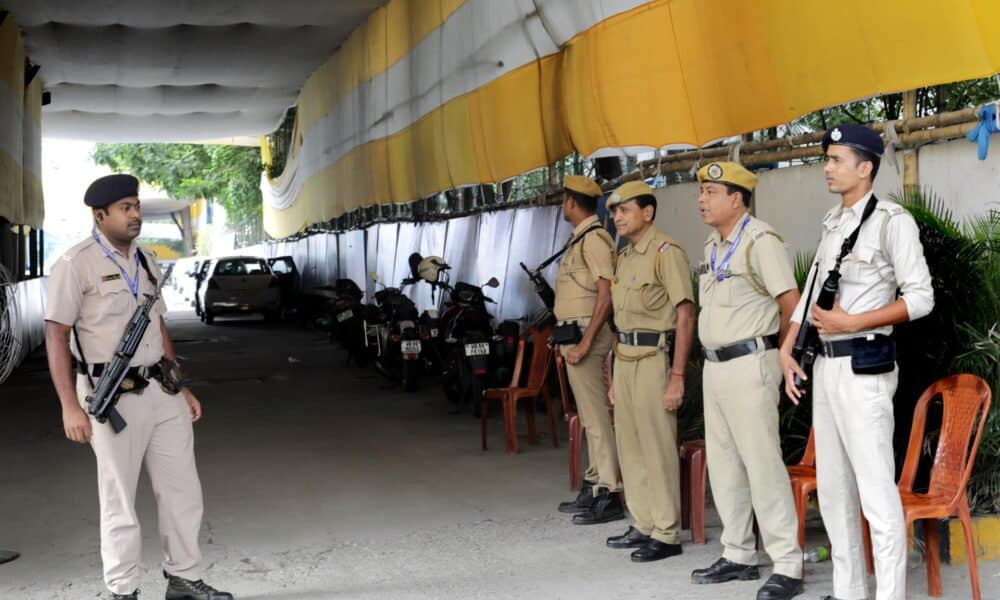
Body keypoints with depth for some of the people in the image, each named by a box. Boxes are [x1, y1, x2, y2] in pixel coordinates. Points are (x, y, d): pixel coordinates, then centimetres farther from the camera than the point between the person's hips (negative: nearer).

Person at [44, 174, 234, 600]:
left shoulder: (145, 260, 12)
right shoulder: (76, 264, -9)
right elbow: (56, 336, -12)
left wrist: (182, 387, 17)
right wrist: (70, 406, -17)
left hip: (161, 392, 6)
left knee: (182, 490, 10)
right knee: (119, 501, 4)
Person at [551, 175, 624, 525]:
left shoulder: (594, 238, -13)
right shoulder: (580, 239, 18)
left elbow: (606, 295, -20)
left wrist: (585, 343, -23)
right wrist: (570, 340, 17)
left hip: (585, 334, -11)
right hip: (575, 334, 11)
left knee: (597, 417, -9)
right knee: (590, 416, 14)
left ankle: (609, 496, -6)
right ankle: (593, 488, 22)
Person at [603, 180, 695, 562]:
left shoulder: (666, 252, -10)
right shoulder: (625, 256, 16)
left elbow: (685, 315, -15)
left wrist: (677, 376, -19)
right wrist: (615, 375, 19)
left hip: (653, 358, -9)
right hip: (624, 358, 9)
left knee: (658, 448, -4)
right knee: (630, 446, 13)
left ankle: (666, 535, 4)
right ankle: (643, 526, 23)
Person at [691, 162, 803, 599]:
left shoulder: (761, 241, -14)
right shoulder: (712, 246, 15)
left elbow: (792, 304, -15)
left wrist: (777, 351, -2)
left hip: (749, 364, -9)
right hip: (714, 365, 10)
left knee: (762, 462, -9)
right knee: (723, 464, 13)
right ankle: (738, 556, 24)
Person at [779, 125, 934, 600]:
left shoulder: (891, 221, -9)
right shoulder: (832, 222, 14)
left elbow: (920, 298, -13)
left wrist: (851, 322, -17)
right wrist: (787, 349, 9)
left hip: (863, 365, -8)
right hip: (824, 364, 8)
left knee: (876, 490, -8)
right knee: (832, 487, 12)